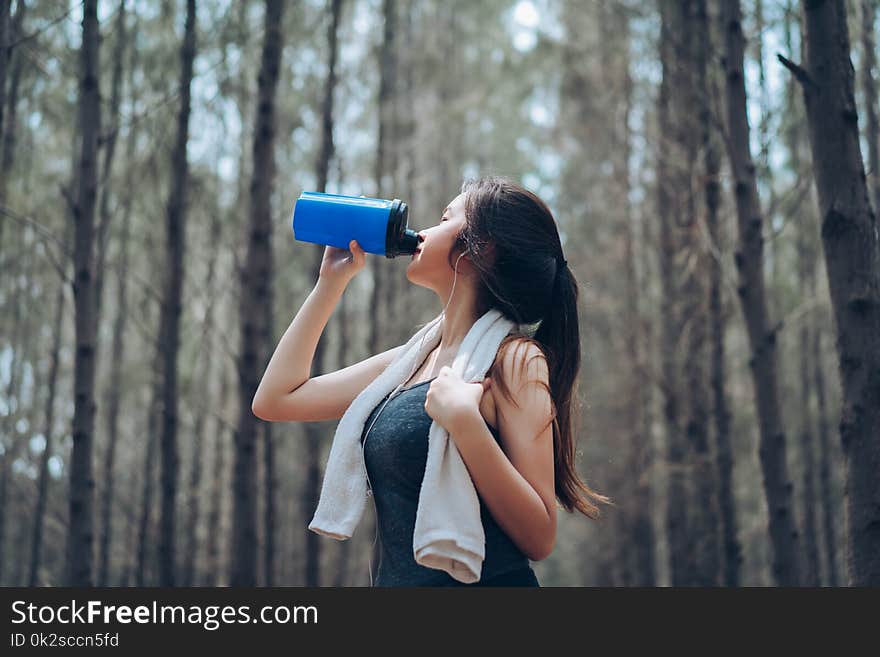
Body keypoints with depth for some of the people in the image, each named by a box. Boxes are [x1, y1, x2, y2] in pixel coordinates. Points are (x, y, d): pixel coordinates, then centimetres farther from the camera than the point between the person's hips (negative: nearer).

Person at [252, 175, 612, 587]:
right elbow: (274, 399, 12)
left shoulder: (513, 358, -11)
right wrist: (332, 280, 13)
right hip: (395, 578, 7)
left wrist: (464, 421, -26)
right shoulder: (415, 359, 9)